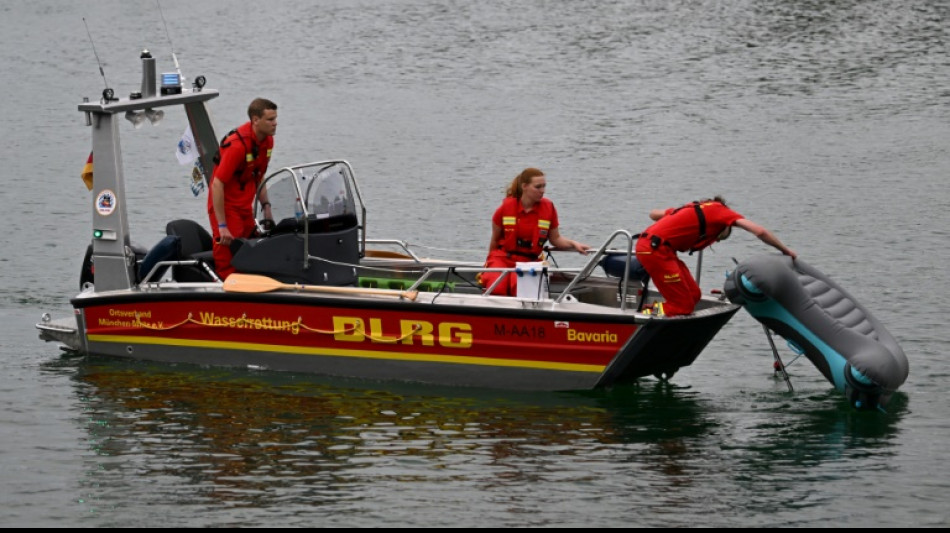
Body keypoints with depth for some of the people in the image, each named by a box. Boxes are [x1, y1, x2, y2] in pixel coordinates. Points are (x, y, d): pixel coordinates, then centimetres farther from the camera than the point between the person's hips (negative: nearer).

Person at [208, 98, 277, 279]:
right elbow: (217, 184, -23)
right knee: (228, 262, -11)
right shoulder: (237, 144, -24)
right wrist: (222, 226, -25)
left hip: (245, 207, 8)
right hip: (226, 205, -8)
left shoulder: (267, 140, 2)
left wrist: (266, 206, 9)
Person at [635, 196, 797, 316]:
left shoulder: (698, 208, 25)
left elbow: (653, 214, 30)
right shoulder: (720, 210, 6)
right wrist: (785, 250, 7)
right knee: (681, 305, -8)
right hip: (654, 248, -8)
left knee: (693, 295, 7)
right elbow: (760, 232, -3)